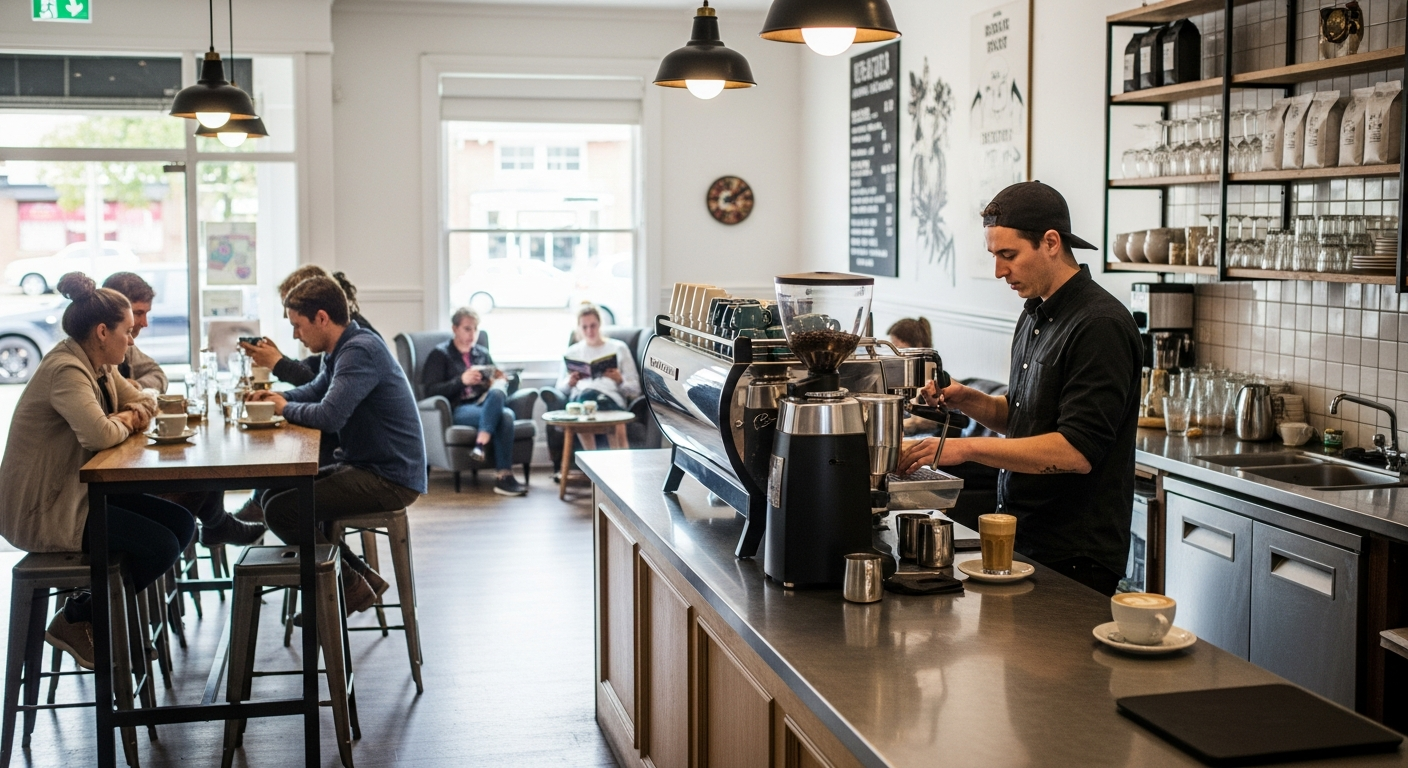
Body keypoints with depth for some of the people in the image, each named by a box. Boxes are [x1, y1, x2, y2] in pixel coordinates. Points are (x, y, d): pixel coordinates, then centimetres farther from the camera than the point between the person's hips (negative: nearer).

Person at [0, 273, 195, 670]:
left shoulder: (99, 366, 8)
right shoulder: (66, 371, -22)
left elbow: (144, 401, 18)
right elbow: (99, 434, -36)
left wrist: (129, 416, -6)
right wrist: (123, 424, -13)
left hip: (77, 491, 10)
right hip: (43, 510, -10)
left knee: (181, 523, 1)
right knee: (161, 545, -17)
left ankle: (96, 607, 12)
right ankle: (76, 620, 2)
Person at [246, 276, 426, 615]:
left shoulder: (360, 351, -20)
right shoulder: (338, 350, 12)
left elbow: (329, 416, -30)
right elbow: (316, 390, 30)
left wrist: (285, 408, -9)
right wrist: (277, 396, 9)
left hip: (389, 479, -11)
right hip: (363, 465, 11)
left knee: (281, 511, -15)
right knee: (274, 495, 16)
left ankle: (351, 587, 2)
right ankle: (360, 576, 16)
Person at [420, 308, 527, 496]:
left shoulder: (483, 354, 24)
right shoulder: (440, 354, 9)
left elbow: (496, 383, 23)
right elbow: (430, 390, -3)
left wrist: (499, 383, -3)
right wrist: (461, 380, -17)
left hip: (485, 406, 4)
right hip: (458, 409, -4)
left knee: (501, 404, -35)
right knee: (502, 416, -34)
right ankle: (504, 476, -41)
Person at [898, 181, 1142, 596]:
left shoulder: (1100, 325, -18)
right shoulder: (1034, 317, 11)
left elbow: (1076, 451, -25)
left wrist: (967, 447, -25)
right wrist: (969, 401, 2)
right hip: (1020, 540, 8)